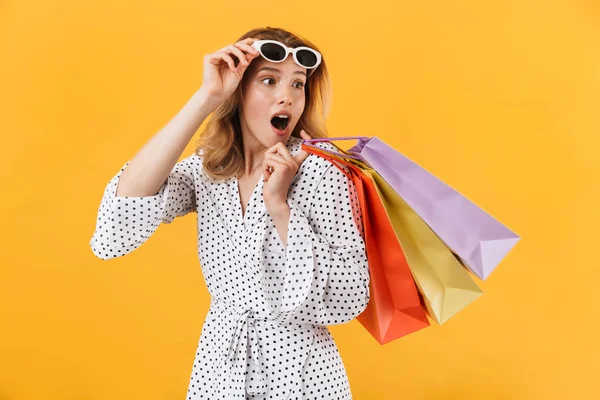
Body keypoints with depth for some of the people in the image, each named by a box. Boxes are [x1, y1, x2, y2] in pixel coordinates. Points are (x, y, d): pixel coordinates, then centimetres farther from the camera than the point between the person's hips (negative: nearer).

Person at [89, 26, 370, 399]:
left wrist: (279, 206, -25)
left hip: (298, 368, -3)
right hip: (218, 361, 3)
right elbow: (114, 230, -23)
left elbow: (349, 301, -18)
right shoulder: (205, 167, -4)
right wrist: (205, 99, -23)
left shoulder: (319, 164, -14)